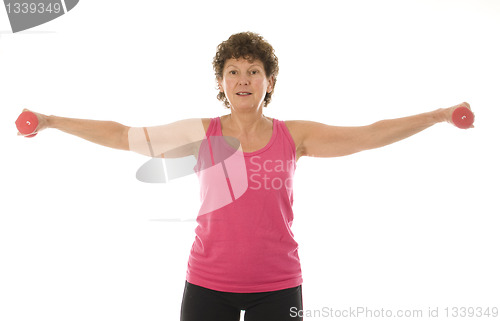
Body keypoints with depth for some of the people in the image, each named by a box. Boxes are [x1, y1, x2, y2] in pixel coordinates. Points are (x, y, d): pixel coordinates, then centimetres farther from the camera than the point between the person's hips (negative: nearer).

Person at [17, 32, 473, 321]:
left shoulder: (293, 136, 0)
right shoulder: (201, 134, -2)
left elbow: (368, 135, 1)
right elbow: (122, 136, 1)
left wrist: (439, 115, -1)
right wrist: (51, 121, 2)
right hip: (208, 283, 0)